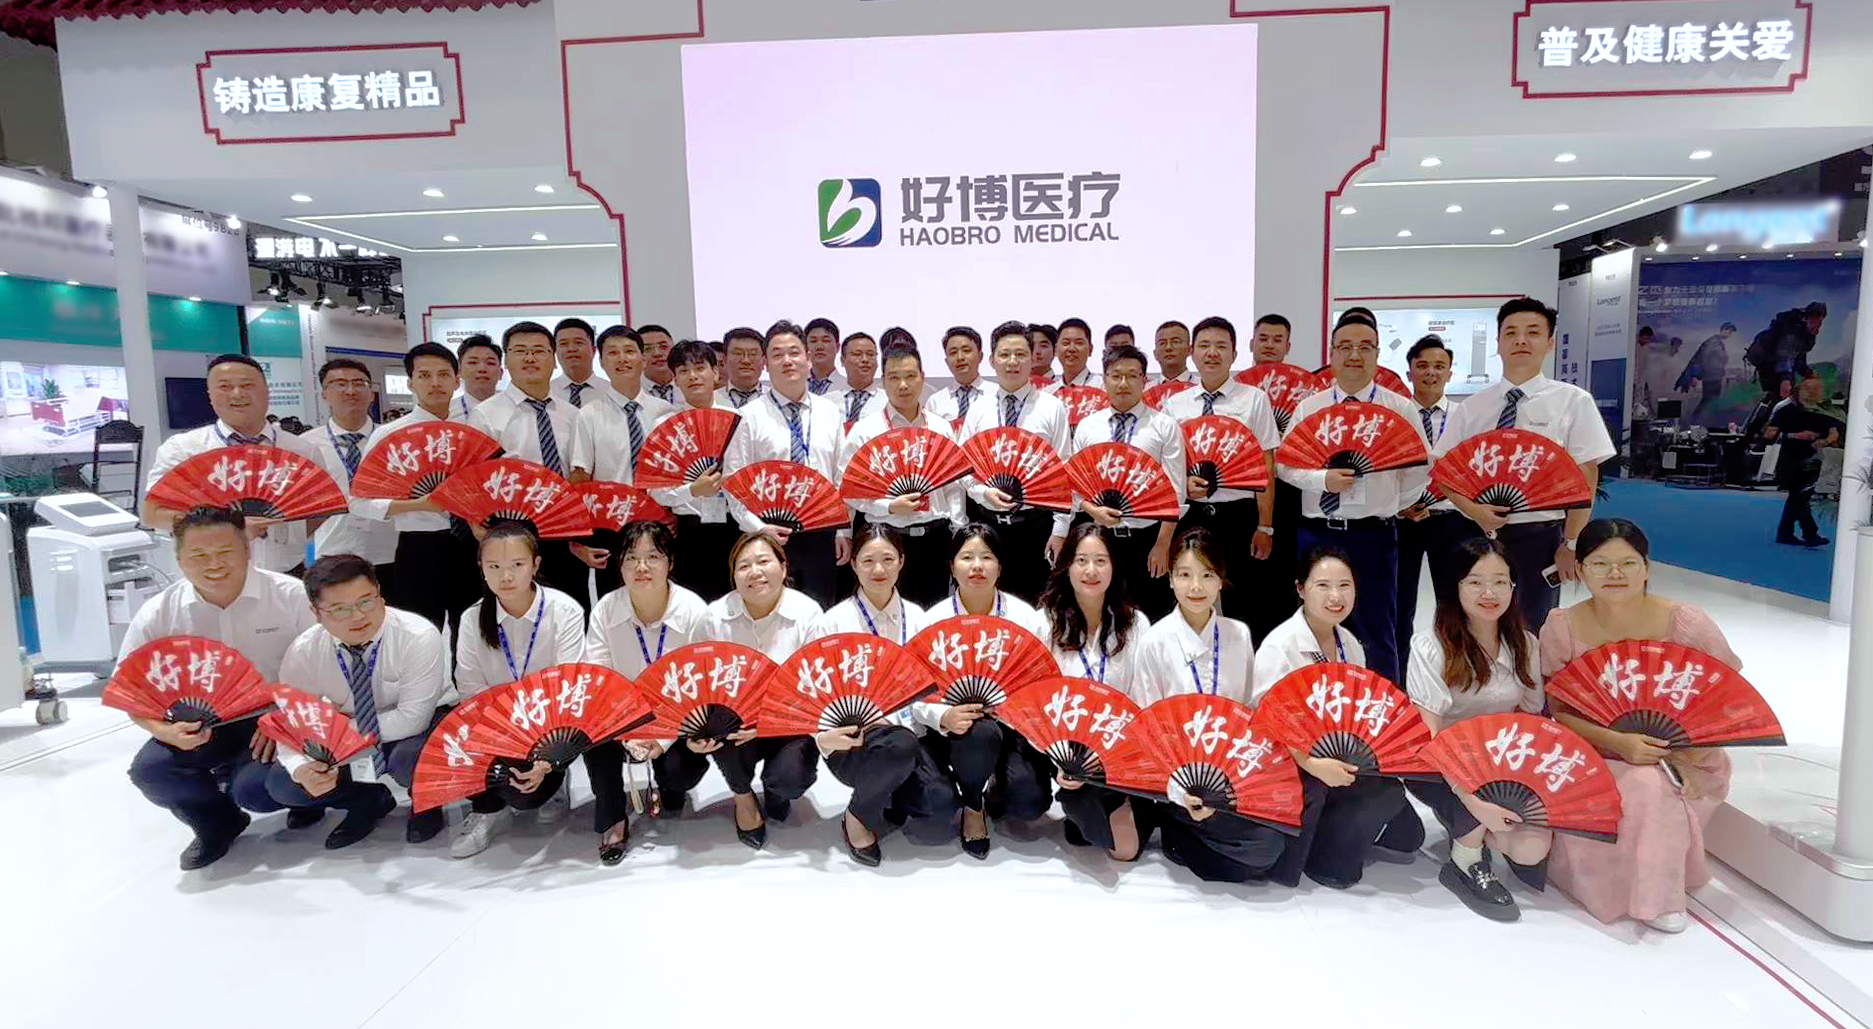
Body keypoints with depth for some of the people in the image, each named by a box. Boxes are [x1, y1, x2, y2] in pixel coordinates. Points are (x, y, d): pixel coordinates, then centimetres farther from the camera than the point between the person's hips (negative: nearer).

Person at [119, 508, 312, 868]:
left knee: (255, 789, -26)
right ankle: (218, 823, 11)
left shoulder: (291, 596, -12)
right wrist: (164, 731, -18)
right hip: (201, 726, 4)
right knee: (149, 769, -21)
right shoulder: (157, 615, -4)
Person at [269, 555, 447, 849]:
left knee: (412, 760, -36)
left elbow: (412, 719, -26)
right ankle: (370, 802, 10)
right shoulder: (302, 653, -14)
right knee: (281, 783, -16)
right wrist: (301, 768, -32)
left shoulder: (419, 636, -26)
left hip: (408, 737, -4)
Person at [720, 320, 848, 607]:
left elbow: (843, 476, 8)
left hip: (822, 535, 3)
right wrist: (758, 528, -14)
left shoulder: (830, 412, 9)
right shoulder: (749, 417, -1)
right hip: (770, 535, -3)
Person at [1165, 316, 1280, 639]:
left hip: (1239, 517, -2)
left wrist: (1265, 527, -6)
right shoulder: (1174, 404, 9)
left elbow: (1266, 465, -1)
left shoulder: (1254, 399, 3)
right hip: (1189, 516, 2)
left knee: (1241, 608, 2)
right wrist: (1183, 484, -9)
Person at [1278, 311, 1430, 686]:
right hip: (1317, 533, 2)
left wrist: (1389, 508, 8)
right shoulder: (1309, 408, 6)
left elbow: (1418, 471, 7)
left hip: (1373, 534, -2)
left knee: (1377, 636, 5)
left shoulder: (1401, 409, 2)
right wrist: (1322, 479, -13)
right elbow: (1284, 463, 2)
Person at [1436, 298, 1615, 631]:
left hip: (1540, 536, -2)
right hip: (1478, 533, 2)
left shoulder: (1573, 401, -1)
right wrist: (1473, 510, -11)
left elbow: (1586, 477, -3)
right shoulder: (1472, 406, 5)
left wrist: (1571, 544, -7)